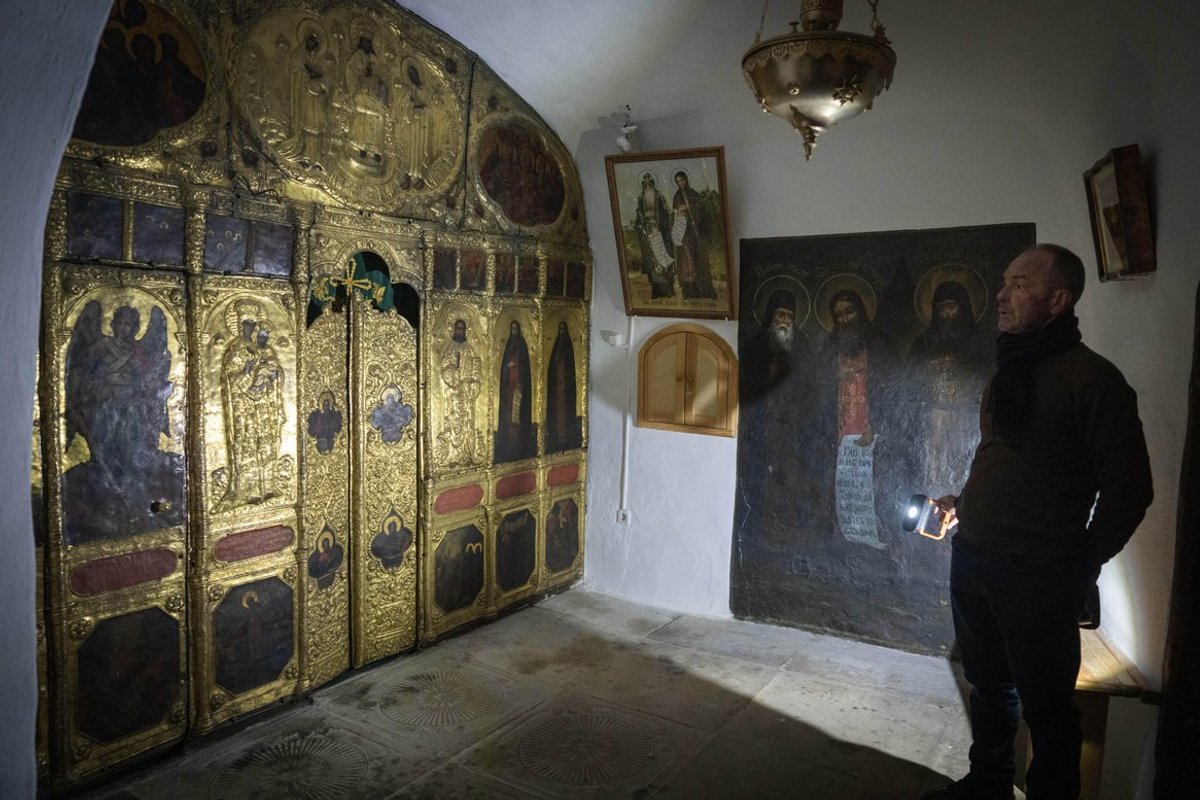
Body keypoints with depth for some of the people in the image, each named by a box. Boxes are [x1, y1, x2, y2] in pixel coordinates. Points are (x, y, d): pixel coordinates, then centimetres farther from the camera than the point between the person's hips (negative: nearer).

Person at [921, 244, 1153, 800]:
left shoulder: (1091, 377, -13)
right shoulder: (1008, 373, 11)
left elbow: (1128, 485, -12)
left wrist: (1082, 566, -7)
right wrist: (965, 503, 12)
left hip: (1038, 573, -7)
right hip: (972, 559, 8)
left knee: (1045, 703, 8)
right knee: (988, 683, 21)